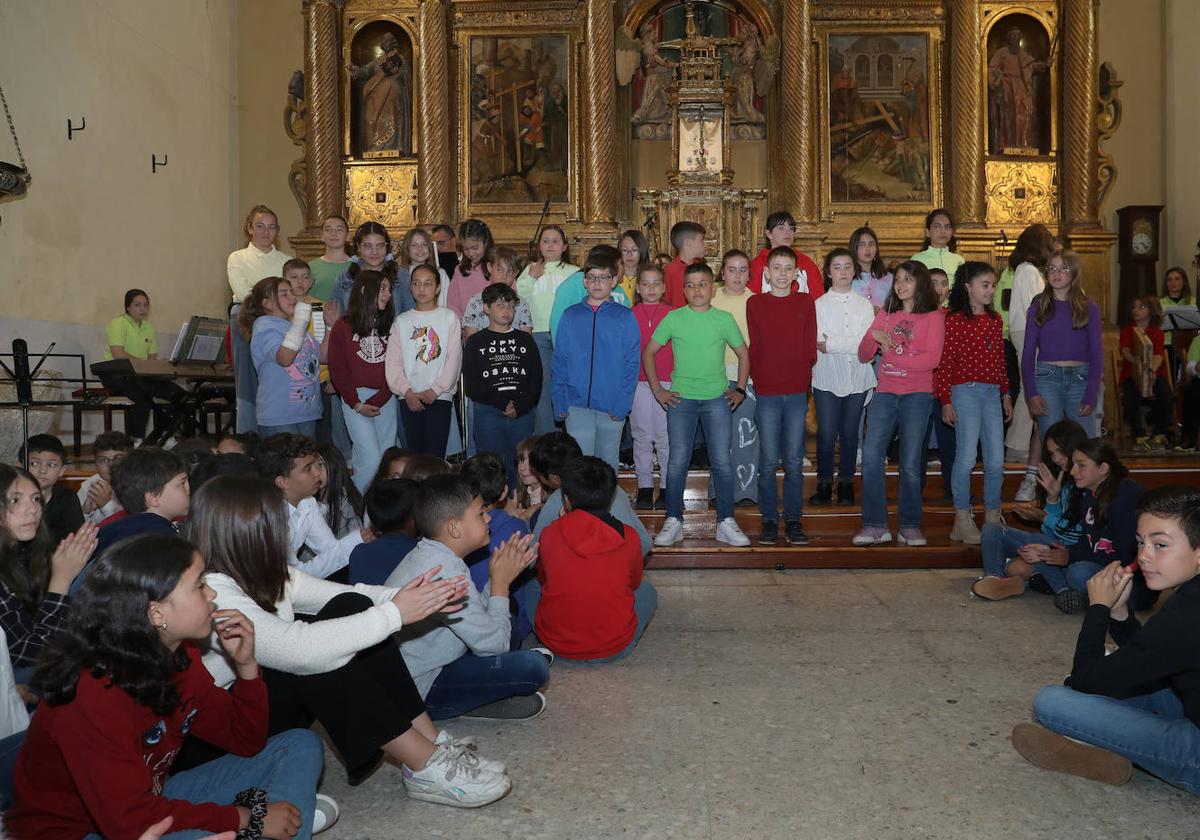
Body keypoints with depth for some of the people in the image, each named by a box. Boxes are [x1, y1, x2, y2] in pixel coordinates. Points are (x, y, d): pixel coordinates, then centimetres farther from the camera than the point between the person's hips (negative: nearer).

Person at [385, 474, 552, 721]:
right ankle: (480, 705, 1)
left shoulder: (425, 554, 6)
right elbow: (492, 644, -20)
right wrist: (501, 582, -9)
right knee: (533, 666, -23)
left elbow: (477, 616, 9)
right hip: (419, 692, -10)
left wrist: (499, 578, 0)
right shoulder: (446, 571, -25)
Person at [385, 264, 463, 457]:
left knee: (435, 453, -8)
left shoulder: (449, 317, 4)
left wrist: (435, 389, -10)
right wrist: (406, 391, -8)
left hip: (439, 396, -3)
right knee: (415, 452, 6)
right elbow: (392, 361, 4)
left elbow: (454, 358, -3)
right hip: (409, 397, 3)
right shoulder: (401, 321, 10)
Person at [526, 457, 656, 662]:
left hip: (556, 645, -1)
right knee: (647, 590, 27)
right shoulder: (628, 537, -12)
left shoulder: (550, 534, -11)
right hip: (614, 649, 2)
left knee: (531, 587, 27)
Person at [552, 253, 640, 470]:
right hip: (577, 405, 0)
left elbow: (632, 363, -2)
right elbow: (560, 361, 7)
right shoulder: (570, 316, 7)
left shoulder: (625, 317, 2)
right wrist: (559, 402, -1)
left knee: (608, 462, 12)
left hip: (612, 407, 0)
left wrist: (623, 403, -11)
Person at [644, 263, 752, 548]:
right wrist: (657, 390, 1)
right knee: (678, 461, 1)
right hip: (681, 398, -1)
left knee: (722, 461, 0)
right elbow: (648, 353, 6)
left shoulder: (724, 319, 4)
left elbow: (743, 354, 14)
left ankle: (726, 522, 11)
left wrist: (739, 390, 6)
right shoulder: (673, 318, 1)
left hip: (718, 399, 1)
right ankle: (673, 522, 12)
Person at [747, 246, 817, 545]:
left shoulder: (806, 303, 6)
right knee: (768, 461, 2)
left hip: (797, 393, 1)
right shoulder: (755, 304, 4)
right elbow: (753, 349, 6)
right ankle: (769, 520, 11)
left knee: (794, 461, 4)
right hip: (767, 394, -1)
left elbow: (810, 348, 7)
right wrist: (759, 380, 0)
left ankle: (793, 519, 13)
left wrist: (801, 378, 2)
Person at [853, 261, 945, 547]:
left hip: (917, 396, -3)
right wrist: (873, 335, -7)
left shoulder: (933, 316, 4)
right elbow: (863, 356, 12)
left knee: (910, 465, -3)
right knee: (870, 458, -9)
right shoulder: (885, 315, 15)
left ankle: (910, 527, 9)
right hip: (885, 394, 3)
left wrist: (893, 358, -10)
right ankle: (875, 526, -3)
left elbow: (932, 359, -9)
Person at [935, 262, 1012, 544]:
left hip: (992, 393, 6)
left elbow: (1000, 360, 21)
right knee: (967, 458, -7)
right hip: (966, 392, -6)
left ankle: (993, 517, 19)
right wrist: (945, 400, -12)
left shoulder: (995, 319, 16)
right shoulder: (954, 319, -6)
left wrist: (1006, 394, 18)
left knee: (996, 461, 6)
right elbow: (945, 362, -9)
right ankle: (962, 520, 3)